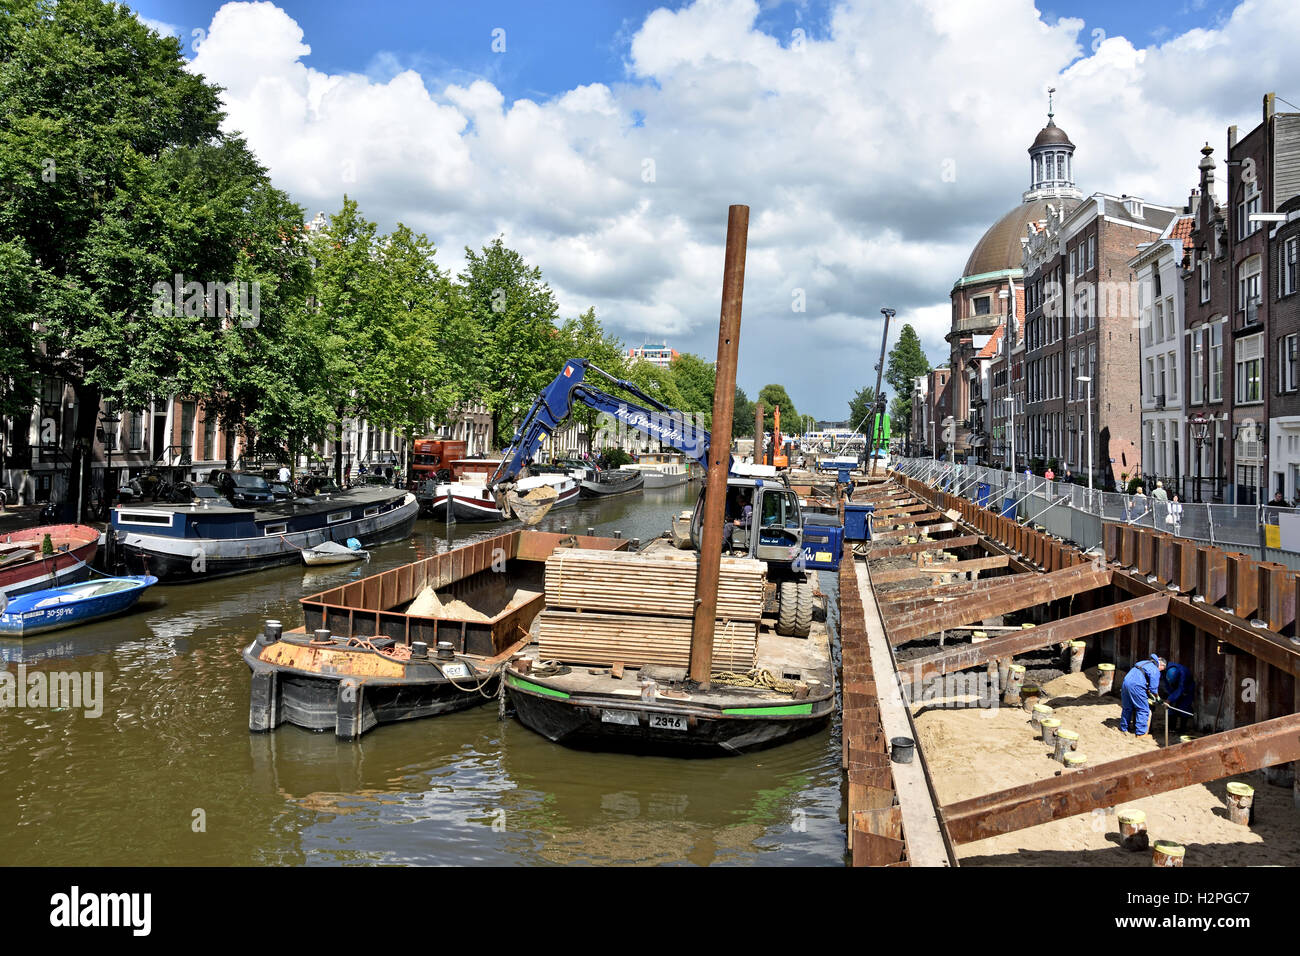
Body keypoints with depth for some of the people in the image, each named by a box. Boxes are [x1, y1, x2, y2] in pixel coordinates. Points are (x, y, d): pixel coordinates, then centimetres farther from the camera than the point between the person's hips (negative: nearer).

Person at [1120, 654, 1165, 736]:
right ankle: (1140, 733, 5)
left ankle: (1123, 729, 29)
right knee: (1143, 710, 4)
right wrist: (1157, 698, 18)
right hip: (1136, 686, -8)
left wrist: (1148, 692, 36)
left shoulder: (1144, 663, 25)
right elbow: (1153, 688, 0)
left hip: (1125, 682, 8)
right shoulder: (1155, 671, 1)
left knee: (1127, 708, 20)